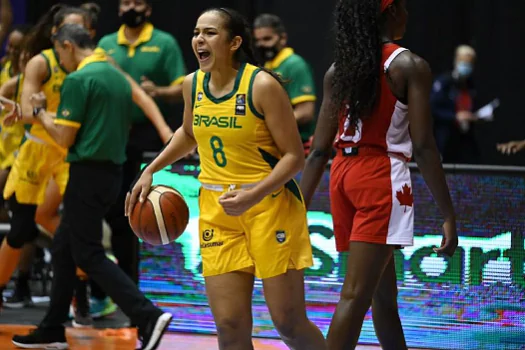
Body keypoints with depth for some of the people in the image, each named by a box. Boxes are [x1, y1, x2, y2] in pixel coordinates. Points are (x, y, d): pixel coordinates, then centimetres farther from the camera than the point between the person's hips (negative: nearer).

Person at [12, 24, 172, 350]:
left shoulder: (78, 79, -14)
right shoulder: (119, 77, 13)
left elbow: (65, 137, -15)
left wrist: (41, 111, 1)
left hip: (88, 173, -9)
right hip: (113, 172, 9)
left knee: (89, 255, -5)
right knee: (64, 248, 16)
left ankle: (148, 316, -17)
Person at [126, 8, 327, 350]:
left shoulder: (262, 85, -15)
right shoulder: (193, 85, 4)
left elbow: (294, 156, -14)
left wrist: (254, 196, -26)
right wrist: (150, 171, 17)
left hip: (271, 205, -5)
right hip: (217, 210, 5)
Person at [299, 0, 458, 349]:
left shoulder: (338, 70, 9)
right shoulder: (410, 66, -7)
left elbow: (320, 150, 7)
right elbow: (424, 148, -11)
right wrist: (449, 214, -8)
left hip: (344, 175, 7)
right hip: (383, 176, -6)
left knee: (384, 293, 17)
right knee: (355, 295, -12)